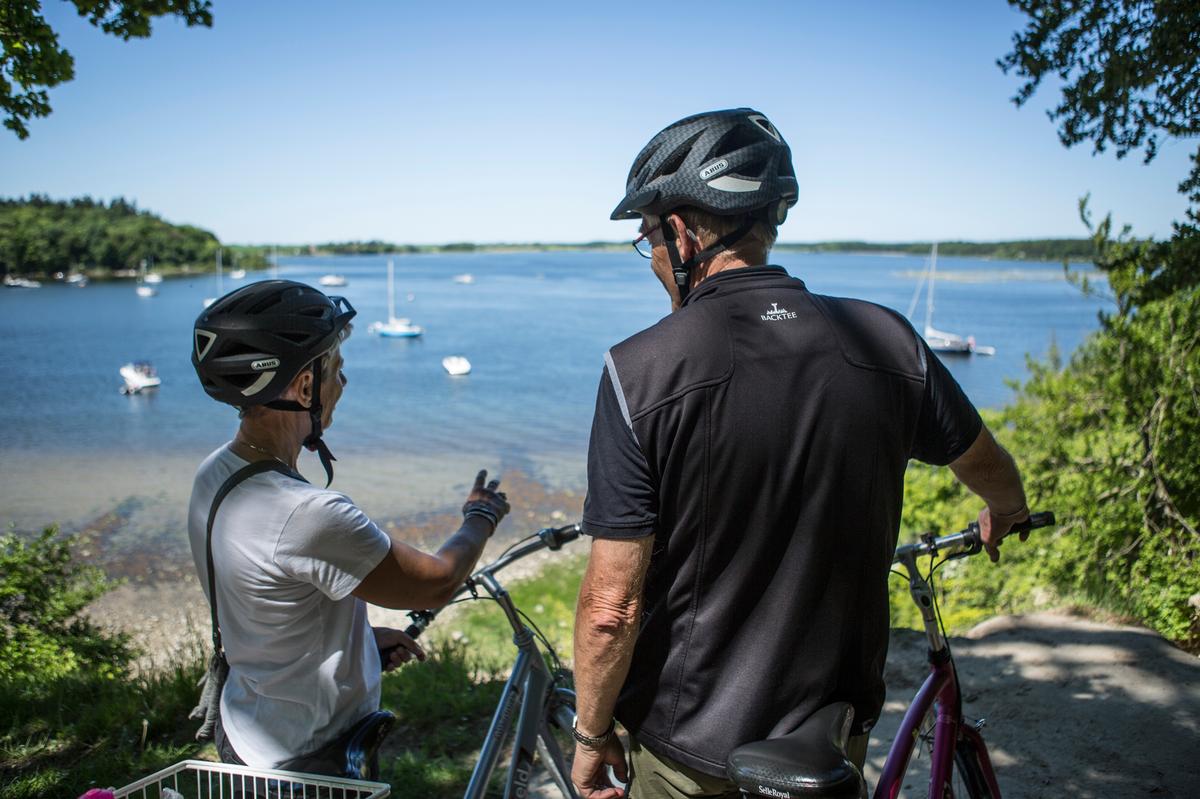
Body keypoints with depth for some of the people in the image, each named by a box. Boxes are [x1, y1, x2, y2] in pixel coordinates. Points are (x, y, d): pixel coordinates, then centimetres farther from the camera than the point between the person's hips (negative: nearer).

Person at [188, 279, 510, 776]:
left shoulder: (213, 475, -5)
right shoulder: (307, 516, -34)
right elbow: (436, 583, -20)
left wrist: (363, 637, 7)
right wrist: (481, 517, -2)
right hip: (306, 767, -8)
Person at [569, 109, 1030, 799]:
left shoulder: (641, 371, -22)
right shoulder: (888, 342, -9)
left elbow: (612, 609, -21)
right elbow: (989, 467, 10)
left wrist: (592, 732, -3)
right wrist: (1006, 516, 33)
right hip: (840, 740, 3)